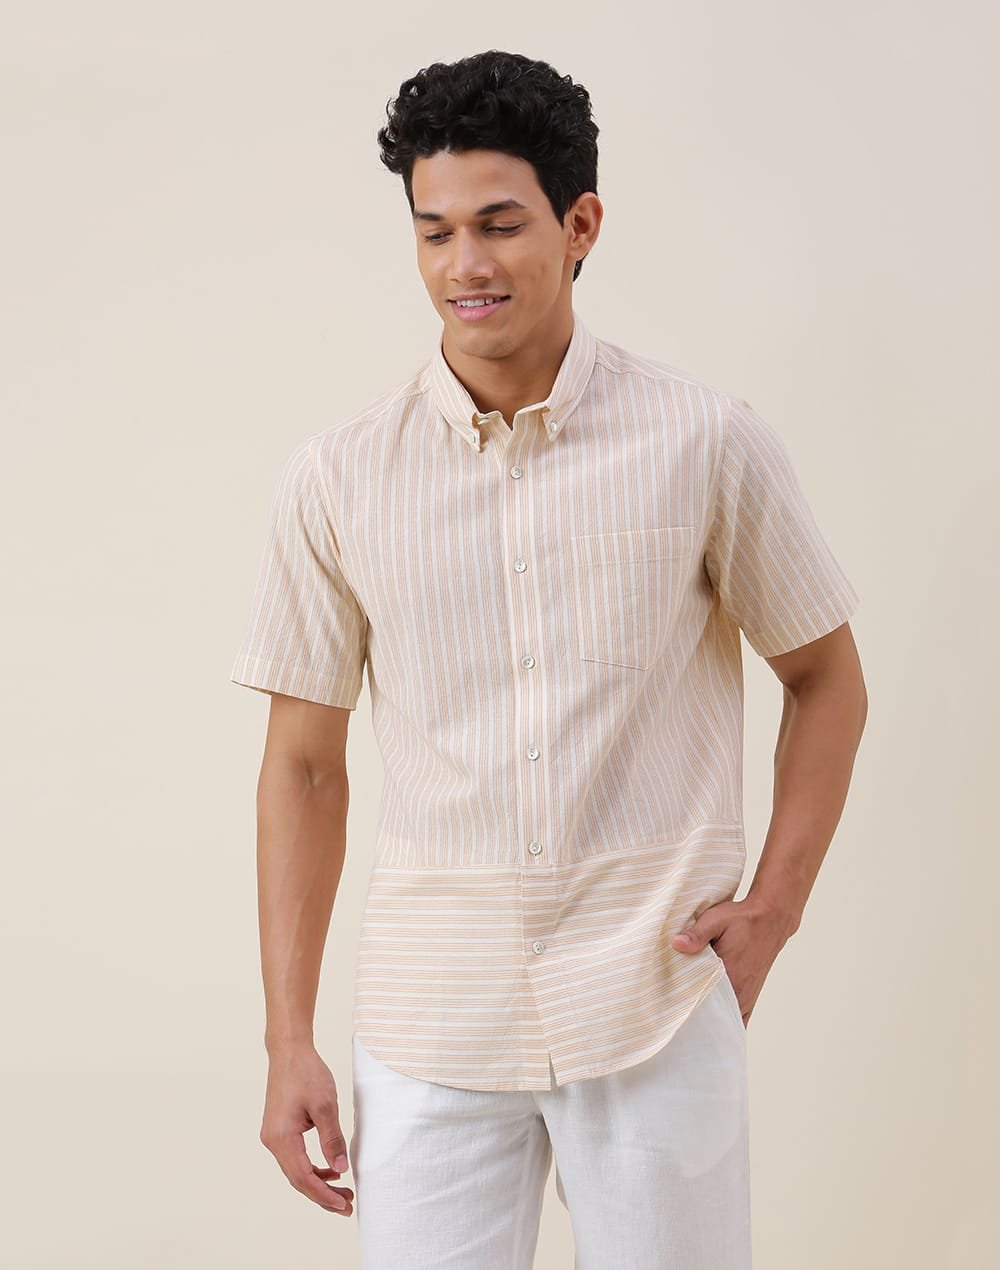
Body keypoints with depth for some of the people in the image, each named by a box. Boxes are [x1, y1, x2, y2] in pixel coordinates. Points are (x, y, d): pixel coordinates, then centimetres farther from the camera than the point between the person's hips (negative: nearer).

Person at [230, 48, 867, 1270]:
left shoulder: (707, 444, -3)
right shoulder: (336, 477, -1)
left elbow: (826, 678, 9)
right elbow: (303, 761, 5)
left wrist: (774, 905, -2)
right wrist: (288, 1039, 3)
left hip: (657, 1007, -1)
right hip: (429, 1028, 1)